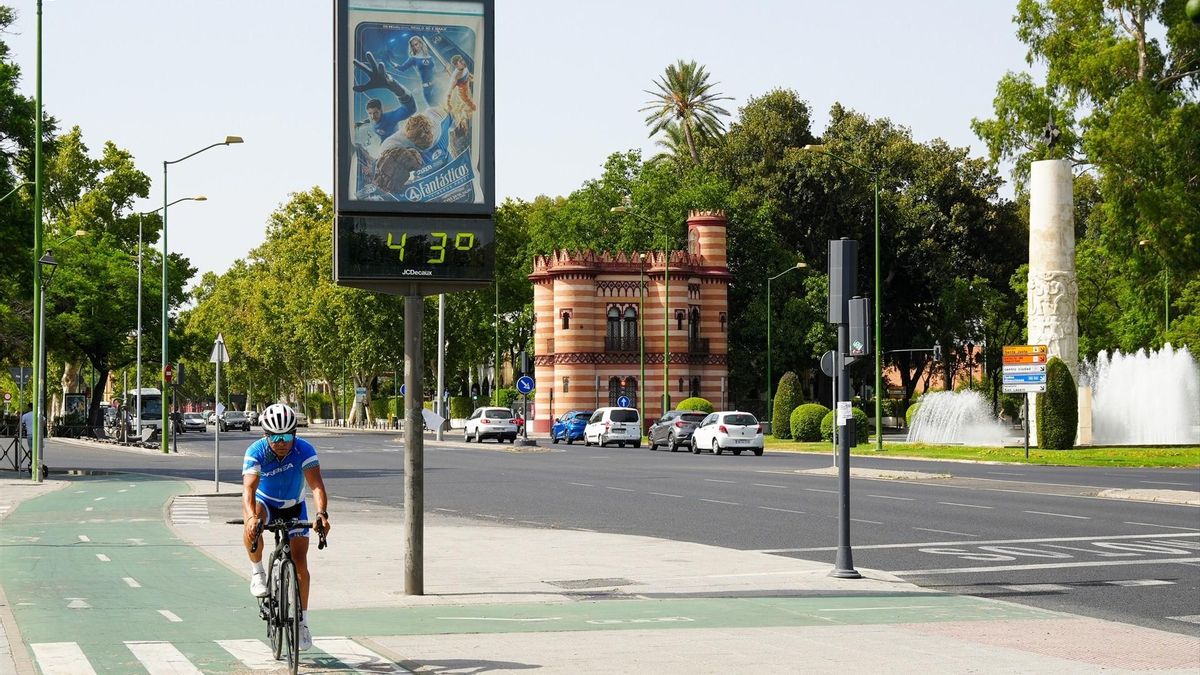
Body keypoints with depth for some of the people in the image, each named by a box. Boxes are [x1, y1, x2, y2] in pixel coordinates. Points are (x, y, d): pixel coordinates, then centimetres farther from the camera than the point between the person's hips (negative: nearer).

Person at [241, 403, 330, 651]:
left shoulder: (305, 450, -26)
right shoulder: (256, 452, -27)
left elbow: (316, 485, -36)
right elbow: (249, 488, -39)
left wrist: (321, 514, -55)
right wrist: (251, 517, -58)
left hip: (294, 508, 1)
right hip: (265, 503, -1)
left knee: (300, 564, -6)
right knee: (252, 526, -37)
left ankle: (302, 621, 7)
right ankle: (257, 572, -14)